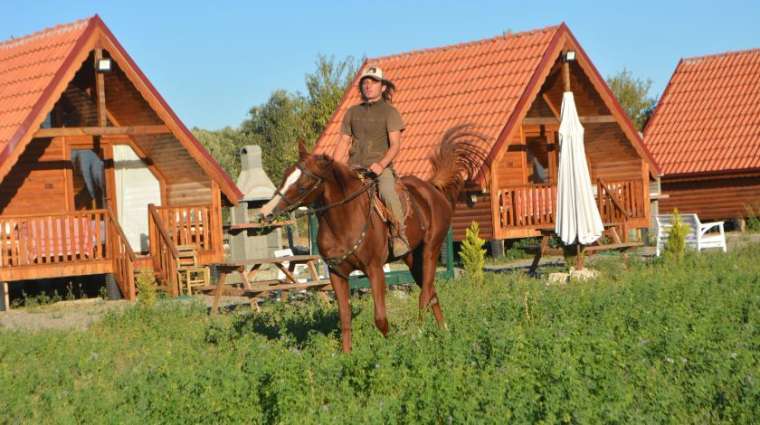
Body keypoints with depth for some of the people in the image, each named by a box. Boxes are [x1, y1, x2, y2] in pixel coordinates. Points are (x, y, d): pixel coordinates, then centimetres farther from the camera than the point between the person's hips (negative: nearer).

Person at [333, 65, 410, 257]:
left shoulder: (389, 112, 4)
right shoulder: (352, 112, 17)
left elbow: (395, 144, -6)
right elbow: (343, 143, 17)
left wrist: (381, 164, -23)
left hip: (381, 166, -4)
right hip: (355, 167, 5)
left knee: (387, 191, -34)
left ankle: (400, 235, -23)